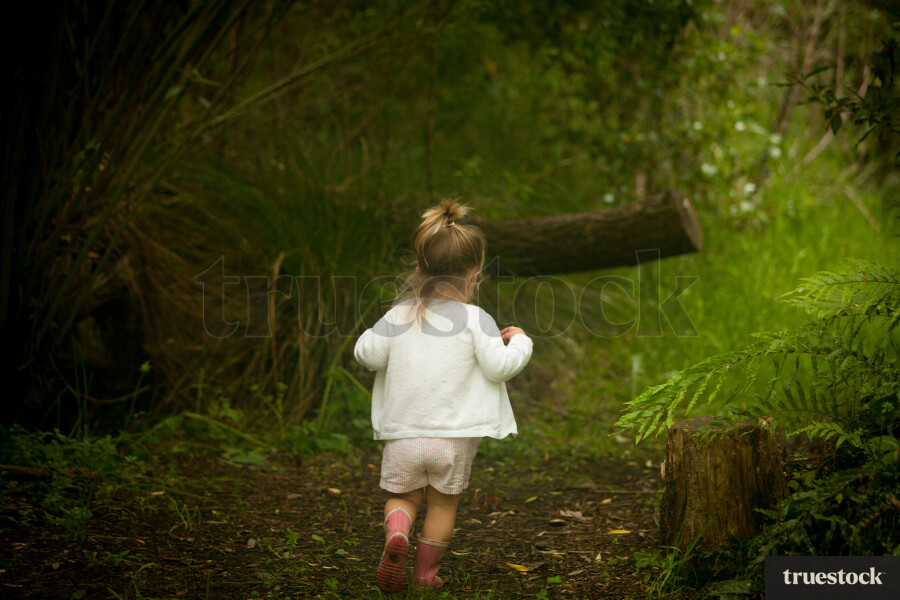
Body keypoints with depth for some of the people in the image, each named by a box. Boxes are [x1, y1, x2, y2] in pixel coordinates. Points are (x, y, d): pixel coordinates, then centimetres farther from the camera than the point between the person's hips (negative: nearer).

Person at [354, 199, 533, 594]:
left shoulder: (398, 316, 0)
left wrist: (376, 334, 19)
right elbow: (499, 366, -10)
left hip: (403, 434, 1)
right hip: (454, 436, -1)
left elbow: (367, 355, -1)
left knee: (402, 496, 16)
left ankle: (396, 532, -15)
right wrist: (519, 342, 8)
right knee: (443, 504, 16)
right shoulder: (476, 320, -7)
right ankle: (425, 573, 20)